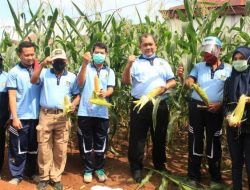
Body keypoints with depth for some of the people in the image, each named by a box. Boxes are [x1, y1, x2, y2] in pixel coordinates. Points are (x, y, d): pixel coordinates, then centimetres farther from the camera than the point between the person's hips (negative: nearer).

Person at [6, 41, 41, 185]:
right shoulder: (14, 72, -3)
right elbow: (12, 96, -6)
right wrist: (15, 117, -11)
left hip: (36, 116, 3)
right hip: (21, 117, -3)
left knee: (33, 147, 14)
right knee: (18, 149, 5)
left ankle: (31, 172, 28)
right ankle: (17, 175, 17)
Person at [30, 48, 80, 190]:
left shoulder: (72, 76, 11)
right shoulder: (45, 73, 8)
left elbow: (78, 94, 11)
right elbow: (33, 80, -10)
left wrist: (74, 104, -9)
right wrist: (42, 65, -18)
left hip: (63, 117, 1)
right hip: (45, 115, 0)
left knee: (60, 149, 4)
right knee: (44, 148, 4)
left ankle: (56, 178, 17)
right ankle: (44, 177, 18)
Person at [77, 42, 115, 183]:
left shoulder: (109, 71, 11)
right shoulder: (85, 68, 6)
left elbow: (111, 89, -1)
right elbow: (80, 83, -11)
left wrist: (105, 93, -25)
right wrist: (85, 63, -19)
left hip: (102, 112, 1)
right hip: (85, 111, -1)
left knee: (101, 142, 8)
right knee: (87, 142, 8)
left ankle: (99, 168, 23)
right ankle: (88, 169, 20)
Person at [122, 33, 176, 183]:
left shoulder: (163, 63, 14)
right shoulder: (135, 63, 6)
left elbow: (173, 81, 11)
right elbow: (126, 81, -5)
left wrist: (165, 87, -10)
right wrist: (128, 66, -20)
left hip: (160, 105, 3)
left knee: (160, 137, 14)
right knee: (138, 138, 2)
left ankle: (160, 164, 31)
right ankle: (136, 168, 13)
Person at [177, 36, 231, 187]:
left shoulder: (228, 69, -1)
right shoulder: (199, 66, 5)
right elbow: (189, 84, -4)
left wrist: (220, 104, -16)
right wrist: (182, 77, -24)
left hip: (215, 110, -1)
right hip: (196, 107, 2)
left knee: (214, 143, 9)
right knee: (195, 141, 8)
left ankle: (216, 178, 25)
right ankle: (194, 176, 22)